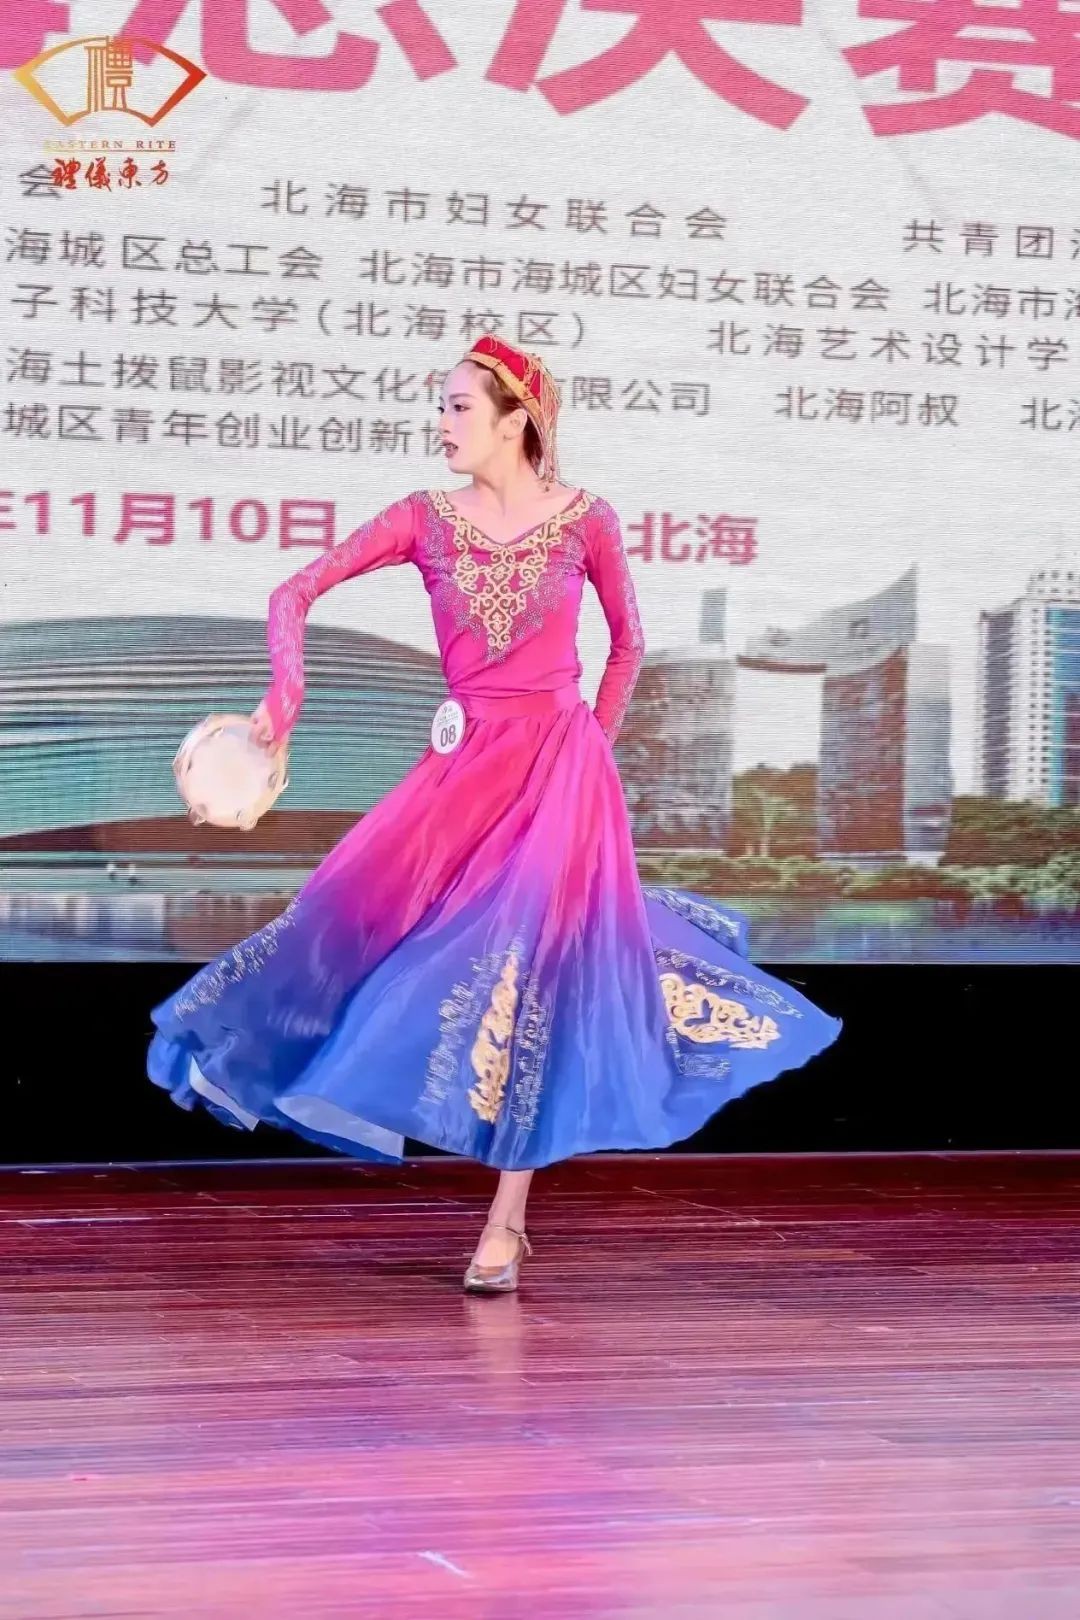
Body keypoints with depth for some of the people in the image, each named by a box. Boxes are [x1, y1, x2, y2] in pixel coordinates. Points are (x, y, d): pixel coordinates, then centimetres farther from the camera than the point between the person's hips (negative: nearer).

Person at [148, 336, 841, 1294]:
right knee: (366, 905, -5)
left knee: (534, 963, -6)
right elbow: (296, 593, 2)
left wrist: (595, 743, 9)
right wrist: (286, 695, -11)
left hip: (559, 763, -3)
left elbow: (627, 642, 11)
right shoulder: (426, 519, 1)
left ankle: (506, 1224, 1)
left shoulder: (584, 520, -3)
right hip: (464, 763, 3)